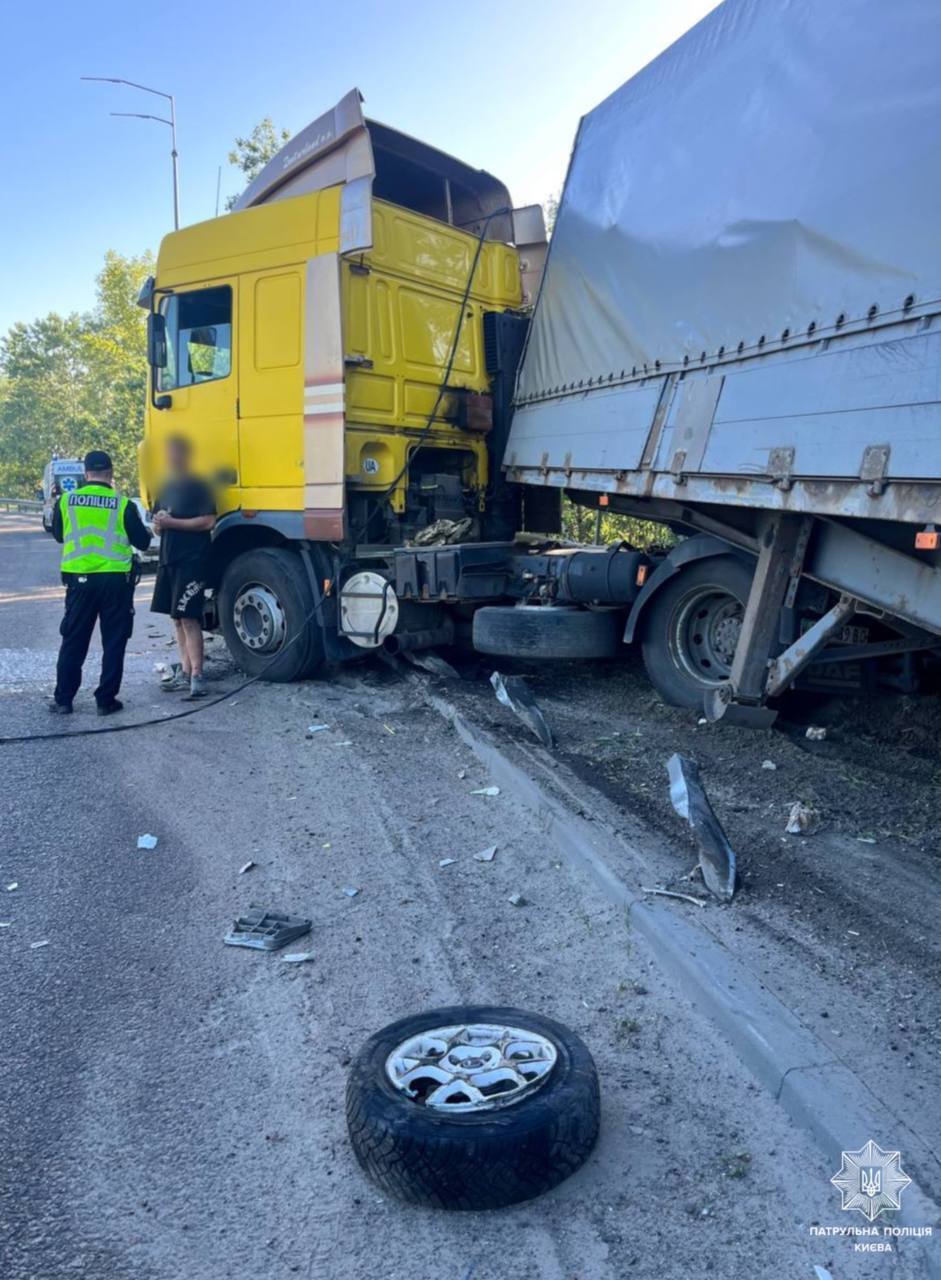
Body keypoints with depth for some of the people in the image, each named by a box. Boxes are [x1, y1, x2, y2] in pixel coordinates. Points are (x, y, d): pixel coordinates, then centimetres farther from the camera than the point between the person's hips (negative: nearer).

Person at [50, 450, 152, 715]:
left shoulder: (66, 501, 0)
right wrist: (146, 531, 21)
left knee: (73, 641, 12)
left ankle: (63, 699, 15)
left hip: (79, 579, 2)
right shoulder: (123, 504, -8)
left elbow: (58, 535, 15)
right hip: (115, 580, -2)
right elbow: (142, 542, -1)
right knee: (113, 642, 7)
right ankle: (106, 700, 9)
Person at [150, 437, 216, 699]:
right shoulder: (165, 488, 18)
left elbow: (208, 521, -14)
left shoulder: (198, 486, -5)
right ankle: (185, 673, 16)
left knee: (189, 618, -12)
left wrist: (173, 522, -16)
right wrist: (159, 523, 1)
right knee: (178, 618, 9)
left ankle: (196, 676, -11)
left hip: (192, 560, -8)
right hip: (168, 560, 8)